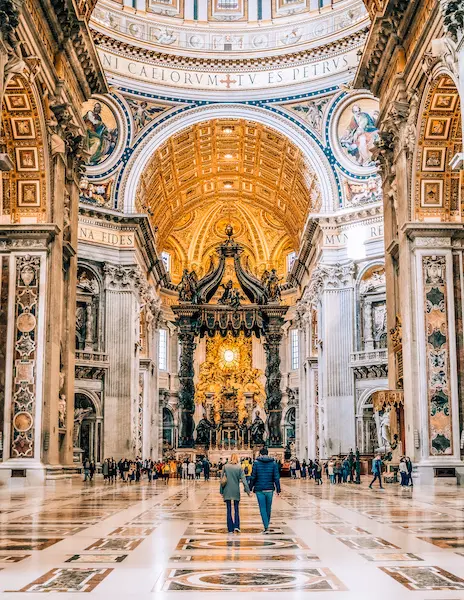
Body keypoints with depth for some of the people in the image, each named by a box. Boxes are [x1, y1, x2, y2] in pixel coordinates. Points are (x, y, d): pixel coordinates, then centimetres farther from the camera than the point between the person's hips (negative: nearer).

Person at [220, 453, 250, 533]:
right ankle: (236, 526, -3)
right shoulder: (239, 467, -3)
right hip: (236, 491, 0)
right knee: (236, 509, 12)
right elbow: (243, 479, -7)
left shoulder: (225, 466, 1)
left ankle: (230, 529, 5)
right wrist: (248, 490, -5)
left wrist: (221, 491, 9)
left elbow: (222, 480, 2)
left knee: (229, 510, 6)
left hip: (227, 491, 1)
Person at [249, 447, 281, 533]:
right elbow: (276, 477, -1)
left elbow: (253, 477, -4)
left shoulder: (256, 462, -4)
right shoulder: (273, 463, 1)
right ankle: (266, 525, 26)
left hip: (259, 489, -2)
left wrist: (250, 488, 3)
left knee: (262, 508, 1)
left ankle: (266, 527, -9)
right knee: (268, 508, 15)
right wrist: (278, 489, 3)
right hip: (270, 489, 2)